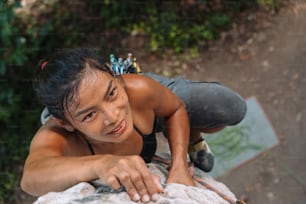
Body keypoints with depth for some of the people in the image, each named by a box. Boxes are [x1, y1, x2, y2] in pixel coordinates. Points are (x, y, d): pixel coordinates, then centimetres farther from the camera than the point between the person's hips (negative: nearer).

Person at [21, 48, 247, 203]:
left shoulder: (138, 89, -44)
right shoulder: (55, 137, -49)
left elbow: (175, 109, -20)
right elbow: (32, 177, -72)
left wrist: (179, 166, -34)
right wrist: (101, 163, -89)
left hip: (140, 105, 1)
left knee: (231, 109, -8)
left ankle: (191, 136, 26)